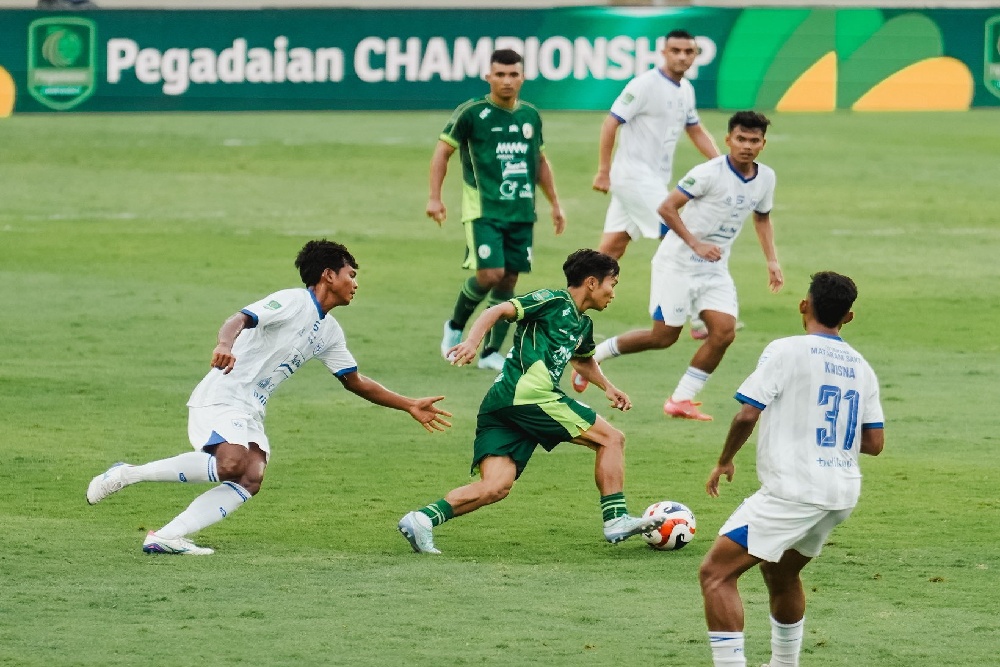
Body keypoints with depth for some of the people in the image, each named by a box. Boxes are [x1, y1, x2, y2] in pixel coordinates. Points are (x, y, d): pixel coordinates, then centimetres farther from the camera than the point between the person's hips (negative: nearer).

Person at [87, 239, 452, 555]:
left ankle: (167, 537, -22)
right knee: (230, 465, -31)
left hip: (250, 412, 9)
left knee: (251, 479, -15)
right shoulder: (292, 302, -9)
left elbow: (355, 381, 27)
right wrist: (225, 343, -46)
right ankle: (127, 474, -19)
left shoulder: (329, 331, 18)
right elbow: (239, 319, -23)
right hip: (222, 396, -9)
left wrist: (410, 406, 25)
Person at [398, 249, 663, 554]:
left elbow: (583, 359, 50)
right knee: (612, 438, -1)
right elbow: (498, 310, -7)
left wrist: (607, 386, 36)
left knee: (495, 487, -7)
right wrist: (472, 341, -23)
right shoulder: (553, 301, 1)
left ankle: (423, 519, -19)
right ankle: (616, 520, -1)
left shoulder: (583, 325, 28)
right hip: (527, 395, -9)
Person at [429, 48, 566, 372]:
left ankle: (491, 352, 11)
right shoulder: (472, 112, -5)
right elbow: (442, 151, -1)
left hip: (521, 213, 5)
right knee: (489, 274, -17)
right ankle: (455, 326, 9)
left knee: (509, 279, 3)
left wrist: (555, 203, 22)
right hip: (484, 210, -5)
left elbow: (540, 161, 23)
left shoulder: (530, 115, 10)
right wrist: (435, 197, -9)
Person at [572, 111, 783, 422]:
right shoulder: (710, 172, -19)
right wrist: (696, 244, -26)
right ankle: (593, 355, 20)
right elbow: (667, 207, -18)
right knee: (664, 336, -1)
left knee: (724, 332, -11)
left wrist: (772, 261, 12)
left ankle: (681, 399, 1)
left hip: (714, 269, 6)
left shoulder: (766, 178, 2)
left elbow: (762, 218, 21)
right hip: (678, 264, -6)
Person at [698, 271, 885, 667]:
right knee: (780, 575, 30)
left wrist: (725, 461, 3)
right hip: (842, 494, 8)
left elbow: (747, 415, -13)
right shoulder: (861, 368, 10)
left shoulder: (786, 351, -8)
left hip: (792, 492, -8)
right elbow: (874, 443, 11)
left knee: (715, 573, -7)